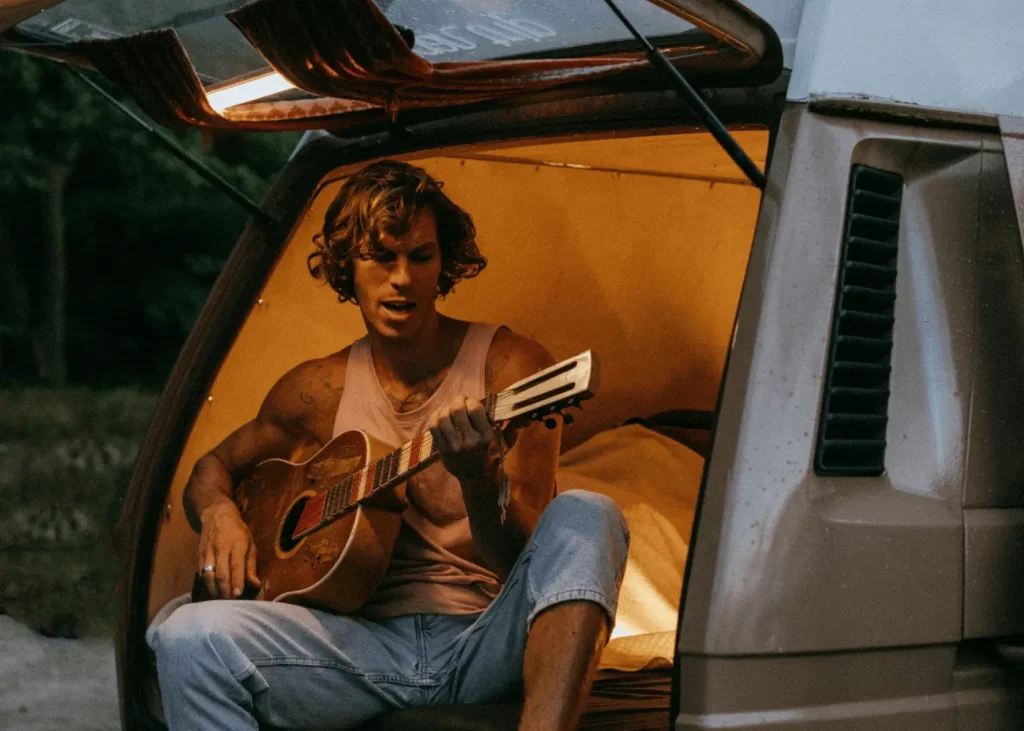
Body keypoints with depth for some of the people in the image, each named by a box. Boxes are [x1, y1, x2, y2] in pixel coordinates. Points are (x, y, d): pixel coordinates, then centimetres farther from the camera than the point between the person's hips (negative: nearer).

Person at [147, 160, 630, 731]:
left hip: (489, 648, -2)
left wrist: (482, 481, -26)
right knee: (187, 636, -26)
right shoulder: (320, 390, 11)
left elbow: (530, 565, -4)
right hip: (372, 650, 2)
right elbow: (213, 468, 27)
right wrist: (219, 514, 2)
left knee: (583, 516, -32)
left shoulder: (509, 367, 2)